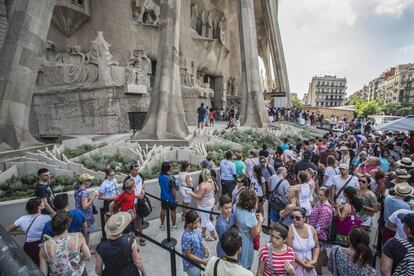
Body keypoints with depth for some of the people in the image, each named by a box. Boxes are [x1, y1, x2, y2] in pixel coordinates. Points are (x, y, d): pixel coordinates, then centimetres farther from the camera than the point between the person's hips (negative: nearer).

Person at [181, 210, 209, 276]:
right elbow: (189, 255, -25)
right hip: (191, 265, -7)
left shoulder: (196, 230, -10)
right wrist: (203, 261, -21)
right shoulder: (187, 237, -33)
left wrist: (204, 247, -9)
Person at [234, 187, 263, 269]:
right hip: (245, 243, -7)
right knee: (245, 266, 20)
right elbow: (255, 235, -22)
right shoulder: (250, 216, -33)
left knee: (237, 264, 30)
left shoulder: (237, 208, -13)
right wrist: (260, 221, -12)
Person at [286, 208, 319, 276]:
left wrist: (314, 260, -4)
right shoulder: (290, 230, -17)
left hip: (309, 265, 4)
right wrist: (303, 264, -14)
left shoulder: (311, 229, -3)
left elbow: (316, 247, 8)